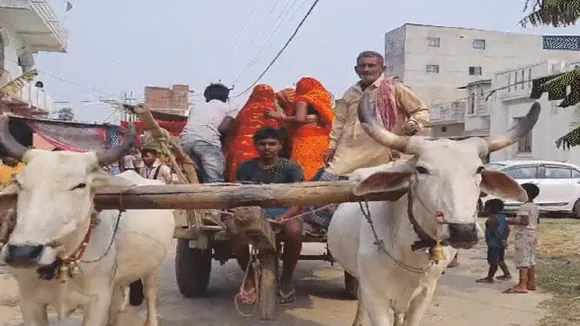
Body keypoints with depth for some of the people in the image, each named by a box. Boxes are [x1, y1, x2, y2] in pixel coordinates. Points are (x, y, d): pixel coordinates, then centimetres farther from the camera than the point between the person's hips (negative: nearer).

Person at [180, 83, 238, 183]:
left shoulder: (197, 107, 34)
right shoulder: (230, 108, 21)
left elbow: (189, 125, 23)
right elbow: (223, 128, 5)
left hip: (185, 140, 5)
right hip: (207, 141, -5)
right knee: (215, 182, -7)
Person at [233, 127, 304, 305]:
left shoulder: (290, 168, 5)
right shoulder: (246, 168, 13)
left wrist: (285, 216, -23)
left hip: (284, 211, -1)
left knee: (294, 230, -36)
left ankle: (286, 280, -8)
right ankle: (250, 279, -7)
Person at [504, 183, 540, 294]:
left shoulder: (524, 207, -16)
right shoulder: (536, 207, 13)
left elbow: (525, 222, -25)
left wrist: (513, 221, -13)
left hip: (523, 236, -10)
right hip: (532, 235, 10)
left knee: (522, 261, -10)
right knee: (531, 261, 14)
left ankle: (522, 286, -13)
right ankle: (531, 283, 20)